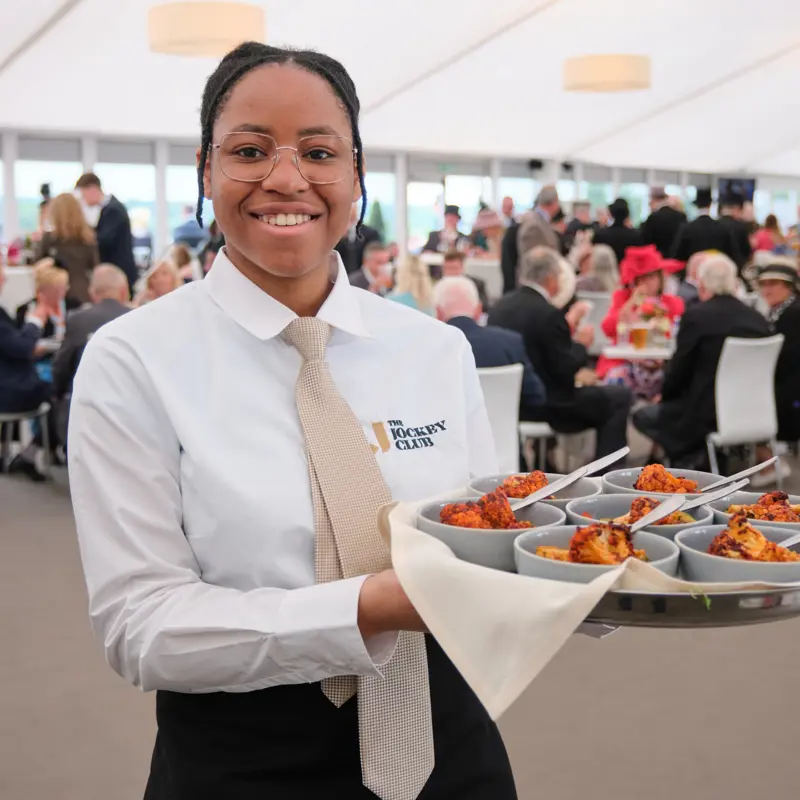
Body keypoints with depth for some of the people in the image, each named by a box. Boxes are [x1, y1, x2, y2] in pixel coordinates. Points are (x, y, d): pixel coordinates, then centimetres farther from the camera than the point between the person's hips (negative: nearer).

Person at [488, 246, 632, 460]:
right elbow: (565, 371, -17)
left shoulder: (499, 307, 2)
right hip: (546, 404, -8)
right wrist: (581, 344, 0)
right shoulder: (549, 314, -20)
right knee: (619, 397, 5)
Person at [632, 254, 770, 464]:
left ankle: (691, 460, 11)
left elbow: (678, 370, -7)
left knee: (643, 416, 15)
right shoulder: (758, 319, 3)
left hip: (708, 415, -6)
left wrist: (663, 395, 14)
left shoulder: (696, 315, -13)